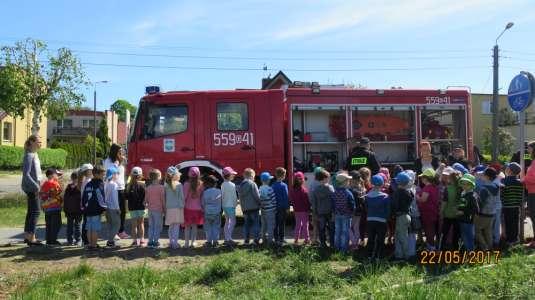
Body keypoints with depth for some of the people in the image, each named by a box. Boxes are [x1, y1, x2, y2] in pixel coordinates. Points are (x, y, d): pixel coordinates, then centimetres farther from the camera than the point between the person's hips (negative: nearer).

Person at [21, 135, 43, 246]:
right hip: (31, 187, -9)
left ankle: (27, 236, 21)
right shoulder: (29, 155, -14)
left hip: (33, 187, 9)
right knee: (35, 211, -9)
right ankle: (31, 238, -8)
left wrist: (37, 185, 15)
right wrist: (36, 186, -21)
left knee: (31, 212, 13)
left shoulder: (34, 154, 14)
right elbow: (26, 174, -20)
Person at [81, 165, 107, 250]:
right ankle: (94, 245, 0)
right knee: (95, 229, -2)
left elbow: (83, 197, 15)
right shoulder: (99, 184, -10)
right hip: (96, 210, -7)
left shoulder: (88, 185, 13)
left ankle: (90, 244, 19)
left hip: (88, 210, 7)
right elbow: (101, 197, -14)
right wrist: (104, 207, -4)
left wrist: (84, 207, 21)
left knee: (89, 229, 12)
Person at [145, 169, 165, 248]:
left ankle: (150, 242, 17)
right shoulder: (161, 187, -12)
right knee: (157, 226, 4)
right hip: (158, 209, -4)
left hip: (150, 209, 5)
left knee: (151, 226, 14)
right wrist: (164, 209, 0)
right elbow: (163, 199, -10)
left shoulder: (148, 188, 1)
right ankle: (156, 242, 6)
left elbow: (146, 200, 6)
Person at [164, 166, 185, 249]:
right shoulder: (179, 185, -8)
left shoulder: (165, 185, 0)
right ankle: (175, 243, 3)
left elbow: (165, 197, 3)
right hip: (177, 208, -3)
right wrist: (182, 206, 0)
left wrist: (165, 208, 10)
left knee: (171, 226, 15)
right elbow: (181, 197, -8)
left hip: (169, 208, 3)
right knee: (176, 226, 3)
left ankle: (171, 242, 17)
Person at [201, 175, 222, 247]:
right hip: (217, 212, 1)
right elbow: (220, 202, 2)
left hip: (208, 212, -1)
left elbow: (202, 203, 1)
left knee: (208, 228, 9)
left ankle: (209, 241, 10)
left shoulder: (205, 192, -8)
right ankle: (215, 241, 10)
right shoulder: (219, 191, -6)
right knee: (216, 227, 9)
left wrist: (204, 209, 16)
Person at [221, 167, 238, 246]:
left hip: (224, 206, 8)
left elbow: (222, 196, 9)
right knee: (233, 222, -3)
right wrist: (235, 204, -1)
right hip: (230, 206, -8)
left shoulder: (223, 185, 6)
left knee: (227, 222, 15)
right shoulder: (232, 185, -15)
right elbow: (234, 197, -12)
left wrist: (223, 203, 15)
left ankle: (226, 238, 18)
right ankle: (229, 239, -9)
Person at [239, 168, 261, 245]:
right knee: (256, 223, 3)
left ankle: (246, 239, 13)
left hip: (245, 208, 6)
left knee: (246, 223, 13)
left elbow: (240, 197, 12)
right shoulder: (252, 184, -12)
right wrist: (260, 204, 1)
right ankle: (256, 239, 2)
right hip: (253, 207, -6)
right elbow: (257, 196, -13)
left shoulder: (241, 185, 8)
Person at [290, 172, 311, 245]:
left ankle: (296, 239, 20)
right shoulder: (303, 190, -18)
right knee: (305, 224, 6)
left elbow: (291, 201, 6)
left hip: (296, 210, 6)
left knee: (298, 224, 17)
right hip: (304, 210, -6)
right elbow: (307, 201, -16)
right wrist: (308, 209, -6)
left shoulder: (292, 190, 0)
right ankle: (306, 239, 12)